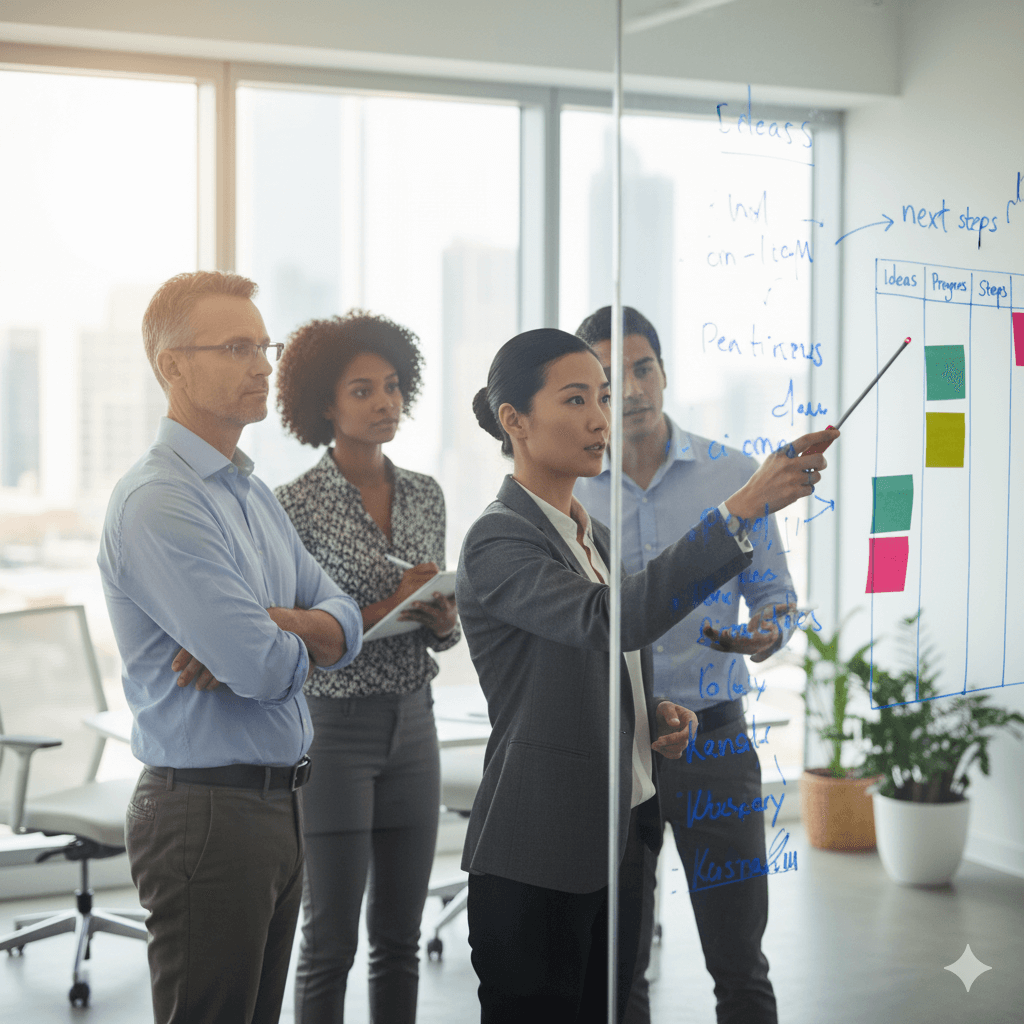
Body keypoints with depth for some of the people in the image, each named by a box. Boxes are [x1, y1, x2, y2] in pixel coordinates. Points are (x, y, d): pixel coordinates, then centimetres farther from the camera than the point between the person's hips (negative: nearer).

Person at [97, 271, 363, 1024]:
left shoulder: (253, 493, 14)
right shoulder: (157, 502, -17)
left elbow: (345, 626, 7)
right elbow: (266, 669, -22)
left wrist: (266, 623, -14)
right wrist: (287, 636, 1)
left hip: (278, 805, 9)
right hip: (207, 811, -9)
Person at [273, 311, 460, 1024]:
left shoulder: (425, 495, 8)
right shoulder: (298, 504, -9)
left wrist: (442, 619, -7)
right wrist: (386, 608, -19)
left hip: (413, 724, 6)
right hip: (334, 727, -5)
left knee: (400, 936, 11)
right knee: (331, 939, -1)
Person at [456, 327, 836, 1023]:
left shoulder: (595, 534, 15)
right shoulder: (497, 541, -14)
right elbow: (609, 620, -31)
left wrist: (656, 711, 3)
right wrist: (742, 509, -36)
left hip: (620, 833, 8)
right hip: (539, 854, -8)